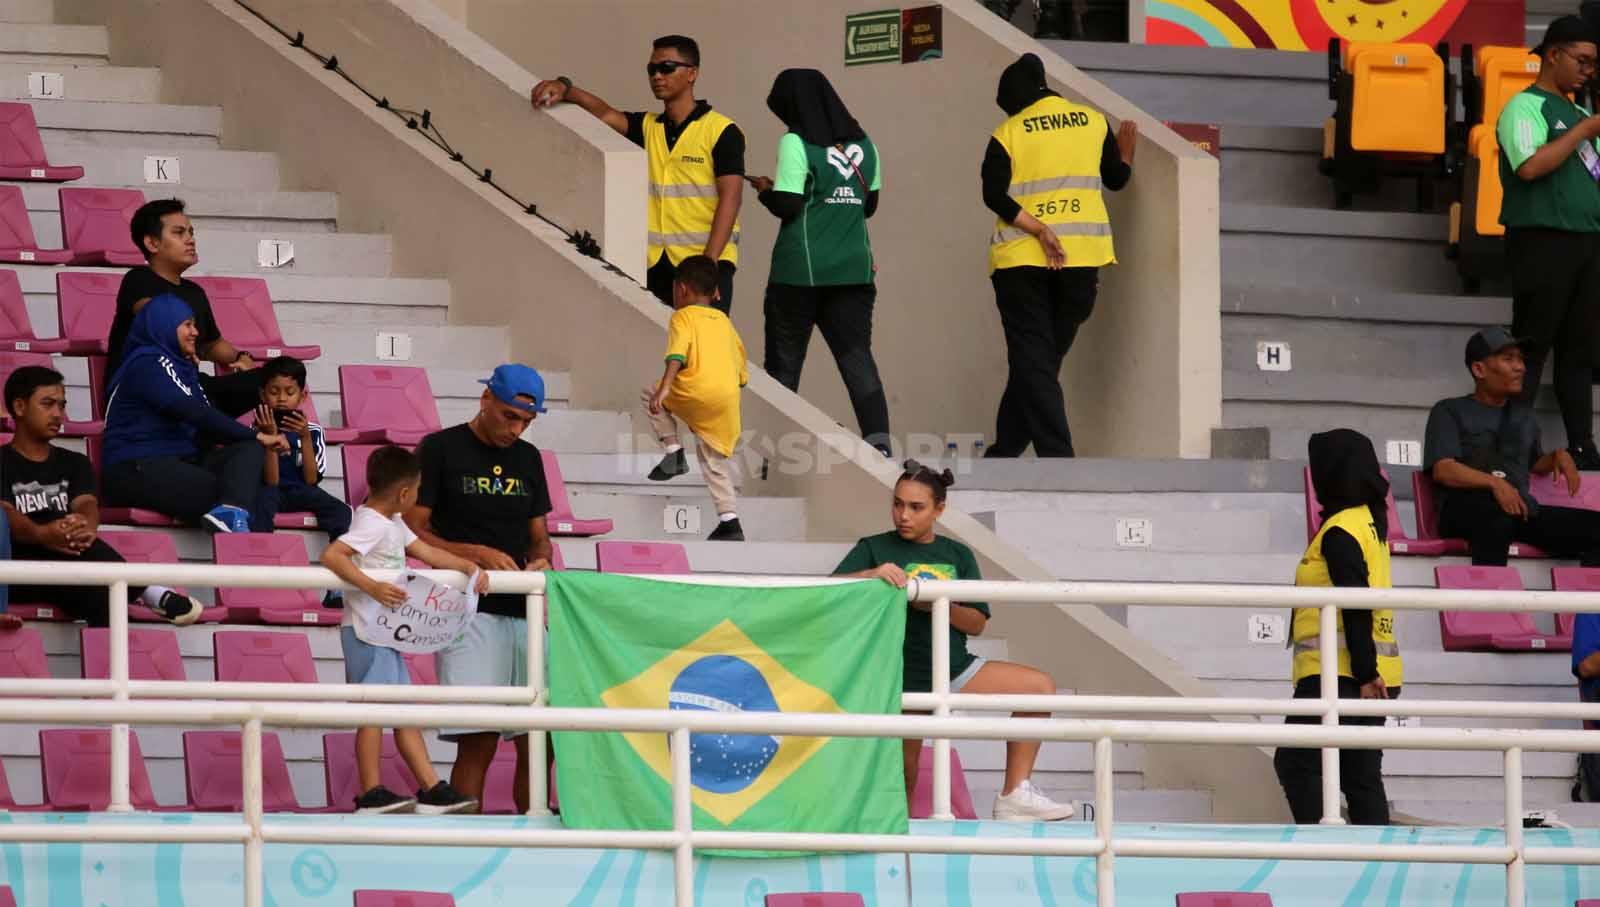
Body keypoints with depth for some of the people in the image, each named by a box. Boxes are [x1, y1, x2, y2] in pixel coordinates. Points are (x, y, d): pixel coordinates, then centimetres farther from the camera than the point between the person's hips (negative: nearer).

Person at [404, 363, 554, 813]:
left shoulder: (528, 458, 17)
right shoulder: (441, 450, 0)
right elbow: (413, 532, -4)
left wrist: (541, 559, -1)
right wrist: (474, 554, -16)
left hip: (523, 609, 6)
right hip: (469, 609, -6)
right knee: (478, 741, -12)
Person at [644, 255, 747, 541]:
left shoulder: (683, 317, 6)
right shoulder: (724, 321, 26)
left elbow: (677, 355, -13)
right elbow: (742, 371, 27)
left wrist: (664, 388, -22)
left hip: (696, 393, -6)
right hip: (729, 399, 6)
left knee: (648, 395, 21)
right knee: (716, 463, 14)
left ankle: (673, 450, 8)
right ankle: (729, 520, 4)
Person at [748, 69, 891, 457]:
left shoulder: (796, 144, -9)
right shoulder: (863, 145, 8)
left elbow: (786, 207, -12)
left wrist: (765, 189, 7)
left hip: (800, 270, -4)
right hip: (854, 270, 4)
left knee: (784, 362, 6)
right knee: (857, 357, 2)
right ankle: (878, 440, -13)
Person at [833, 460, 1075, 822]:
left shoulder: (957, 556, 9)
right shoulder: (875, 549, -1)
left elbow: (977, 623, 3)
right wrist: (870, 575, -32)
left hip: (956, 669, 4)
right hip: (906, 679, -4)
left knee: (1040, 686, -7)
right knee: (902, 787, -5)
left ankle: (1015, 795, -8)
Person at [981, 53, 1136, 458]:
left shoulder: (1008, 133, -1)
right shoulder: (1094, 122, 6)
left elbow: (994, 194, -13)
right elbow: (1117, 179, 15)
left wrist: (1038, 229, -16)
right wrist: (1126, 151, 34)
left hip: (1021, 258, -2)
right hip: (1081, 258, 2)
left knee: (1031, 362, -1)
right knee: (1044, 360, 12)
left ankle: (1057, 459, -14)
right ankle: (1005, 453, 15)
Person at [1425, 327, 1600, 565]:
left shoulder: (1523, 413, 30)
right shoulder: (1449, 412, 11)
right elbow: (1443, 470, -3)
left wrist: (1558, 456, 15)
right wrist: (1494, 483, -18)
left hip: (1520, 510, 6)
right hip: (1468, 509, -5)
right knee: (1497, 515, -41)